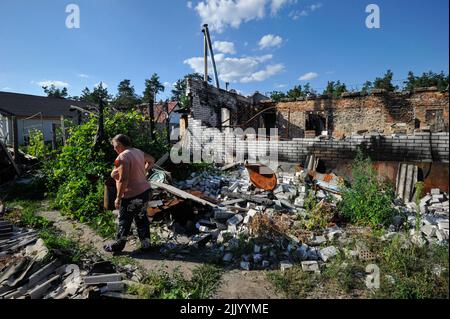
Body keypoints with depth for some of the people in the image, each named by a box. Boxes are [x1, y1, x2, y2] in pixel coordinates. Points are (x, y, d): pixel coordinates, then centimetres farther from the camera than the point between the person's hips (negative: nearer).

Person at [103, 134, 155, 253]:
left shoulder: (122, 157, -19)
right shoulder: (138, 152, 6)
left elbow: (123, 180, -24)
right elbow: (151, 160, 24)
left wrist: (118, 198, -16)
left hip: (132, 196, -8)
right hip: (145, 191, 8)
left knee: (124, 221, 8)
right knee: (142, 218, 17)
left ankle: (118, 246, 24)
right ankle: (145, 244, 26)